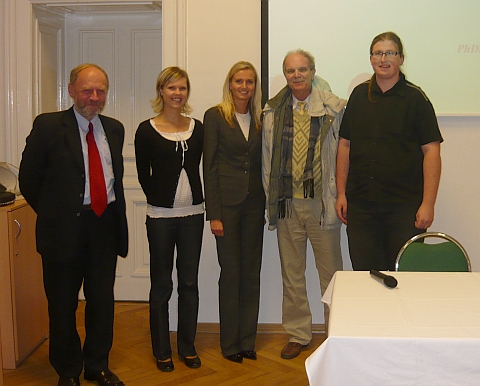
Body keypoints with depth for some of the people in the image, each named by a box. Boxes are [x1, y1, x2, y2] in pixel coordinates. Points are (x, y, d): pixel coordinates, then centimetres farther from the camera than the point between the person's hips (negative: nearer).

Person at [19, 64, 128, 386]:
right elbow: (29, 180, -3)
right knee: (63, 304, 10)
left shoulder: (114, 129, 9)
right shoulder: (48, 126, -6)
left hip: (105, 225, 4)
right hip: (65, 227, -4)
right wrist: (53, 214, 1)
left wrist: (114, 212, 8)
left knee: (102, 301, 12)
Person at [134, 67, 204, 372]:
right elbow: (143, 174, 1)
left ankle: (188, 347, 22)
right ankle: (162, 351, 19)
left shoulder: (198, 129, 5)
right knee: (161, 284, 6)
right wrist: (161, 200, 2)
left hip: (193, 214, 3)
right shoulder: (147, 130, -3)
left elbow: (198, 169, 8)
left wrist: (196, 200, 0)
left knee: (189, 282, 9)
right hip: (161, 217, -3)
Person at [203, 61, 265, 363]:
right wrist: (213, 214, -11)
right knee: (231, 273, 2)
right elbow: (209, 166, -6)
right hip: (227, 202, -4)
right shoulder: (215, 116, -3)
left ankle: (248, 340, 21)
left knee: (252, 273, 9)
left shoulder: (260, 119, 10)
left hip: (254, 203, 4)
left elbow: (261, 163, 12)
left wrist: (267, 204, 4)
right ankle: (230, 343, 16)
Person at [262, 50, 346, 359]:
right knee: (292, 273, 11)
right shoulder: (273, 111, 6)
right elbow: (268, 158, 11)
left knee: (331, 271, 6)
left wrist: (340, 195, -2)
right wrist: (271, 196, 7)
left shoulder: (333, 108, -2)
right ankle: (298, 334, 25)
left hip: (322, 201, -3)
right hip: (287, 203, 3)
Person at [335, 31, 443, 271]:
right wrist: (341, 193, 7)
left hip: (404, 206, -3)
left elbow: (431, 151, -6)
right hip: (360, 204, 3)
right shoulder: (359, 95, 10)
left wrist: (428, 204, -12)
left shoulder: (415, 98, -1)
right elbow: (345, 144, 12)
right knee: (365, 276, 8)